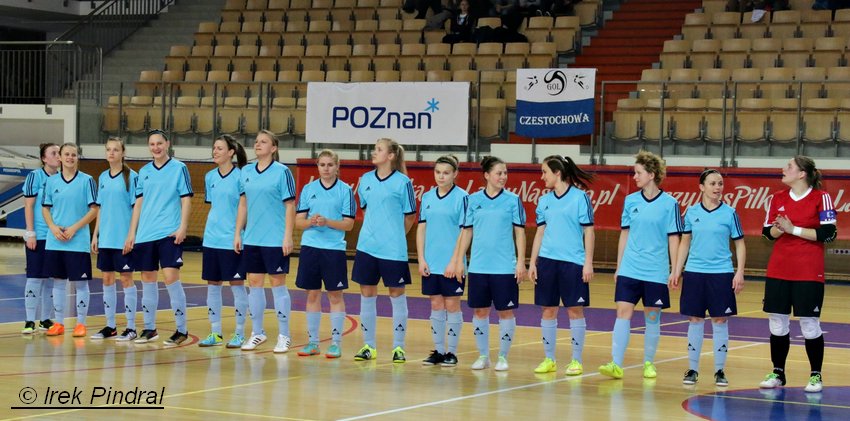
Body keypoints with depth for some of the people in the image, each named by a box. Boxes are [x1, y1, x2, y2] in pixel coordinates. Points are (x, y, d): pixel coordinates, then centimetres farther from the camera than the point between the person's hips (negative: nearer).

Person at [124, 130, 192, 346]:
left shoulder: (179, 168, -1)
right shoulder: (144, 172, 12)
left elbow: (186, 200, -3)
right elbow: (139, 203, 14)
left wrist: (182, 227, -13)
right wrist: (132, 233, 9)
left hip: (169, 233, -5)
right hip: (145, 235, 5)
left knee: (170, 276, -12)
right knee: (148, 279, 8)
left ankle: (182, 329, -4)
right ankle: (149, 328, 17)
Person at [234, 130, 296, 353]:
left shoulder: (282, 172, -7)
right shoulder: (246, 172, 8)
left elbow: (290, 206, -8)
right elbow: (243, 204, 14)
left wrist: (287, 237, -13)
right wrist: (237, 233, 9)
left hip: (275, 240, -5)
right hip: (251, 239, 5)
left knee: (278, 284, 0)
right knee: (254, 283, 9)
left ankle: (284, 336, 7)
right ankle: (257, 333, 19)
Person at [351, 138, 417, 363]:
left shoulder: (402, 182, -7)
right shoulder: (366, 180, 7)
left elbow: (410, 217, 0)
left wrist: (394, 236, 7)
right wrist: (372, 232, 14)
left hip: (393, 249, -5)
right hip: (367, 246, 5)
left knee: (397, 295, 4)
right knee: (367, 294, 7)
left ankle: (398, 347, 12)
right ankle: (369, 346, 17)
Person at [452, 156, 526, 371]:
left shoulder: (513, 200, 0)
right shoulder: (473, 200, 5)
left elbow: (520, 232, 0)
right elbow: (466, 232, 9)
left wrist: (521, 262, -6)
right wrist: (459, 260, 5)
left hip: (505, 267, -2)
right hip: (478, 266, 2)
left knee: (506, 311, 1)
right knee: (480, 311, 7)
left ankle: (503, 356, 12)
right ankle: (483, 355, 18)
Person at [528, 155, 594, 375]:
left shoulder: (580, 197, -5)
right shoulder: (544, 201, 10)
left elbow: (589, 232, -5)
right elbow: (540, 233, 14)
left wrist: (588, 263, -10)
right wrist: (532, 262, 8)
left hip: (572, 262, -5)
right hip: (547, 261, 5)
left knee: (575, 309, 0)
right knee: (548, 309, 6)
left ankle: (576, 361, 8)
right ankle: (549, 360, 15)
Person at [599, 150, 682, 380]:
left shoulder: (669, 203, -5)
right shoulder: (630, 201, 6)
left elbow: (673, 238, -2)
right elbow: (625, 234, 12)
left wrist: (675, 270, -5)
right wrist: (618, 266, 11)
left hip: (656, 272, -3)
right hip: (629, 270, 3)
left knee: (652, 317, 6)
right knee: (623, 313, -5)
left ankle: (649, 363, 18)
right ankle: (616, 365, -7)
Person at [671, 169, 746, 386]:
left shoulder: (730, 213, -1)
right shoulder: (692, 212, 4)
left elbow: (740, 244, 2)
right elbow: (685, 242, 11)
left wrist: (740, 273, -6)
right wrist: (677, 270, 7)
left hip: (721, 274, -1)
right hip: (694, 272, 1)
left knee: (720, 321, 2)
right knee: (695, 321, 5)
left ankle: (719, 371, 11)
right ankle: (693, 369, 14)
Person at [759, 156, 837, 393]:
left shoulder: (821, 198, -6)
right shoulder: (778, 199, 9)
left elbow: (829, 233, -13)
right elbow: (767, 232, 12)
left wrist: (794, 229, -15)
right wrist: (778, 229, -11)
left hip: (808, 274, -4)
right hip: (778, 273, 5)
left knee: (810, 324, -1)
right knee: (777, 322, 6)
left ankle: (816, 376, 10)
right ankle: (778, 373, 17)